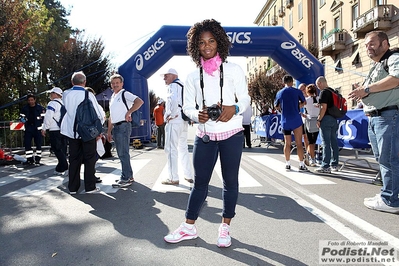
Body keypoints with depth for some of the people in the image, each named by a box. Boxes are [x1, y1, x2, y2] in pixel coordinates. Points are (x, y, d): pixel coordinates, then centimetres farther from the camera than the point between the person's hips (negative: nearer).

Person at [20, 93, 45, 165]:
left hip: (38, 129, -3)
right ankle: (29, 159, 10)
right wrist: (22, 119, -5)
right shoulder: (24, 109, 9)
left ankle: (37, 159, 10)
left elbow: (44, 117, 0)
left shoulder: (40, 108, -2)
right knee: (27, 144, 1)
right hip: (28, 129, 3)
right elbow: (22, 116, 19)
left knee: (38, 144, 0)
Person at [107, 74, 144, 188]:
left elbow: (139, 101, -22)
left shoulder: (125, 94, -6)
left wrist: (129, 112, -18)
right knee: (121, 154, 12)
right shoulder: (112, 97, 20)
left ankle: (126, 179, -2)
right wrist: (109, 131, 18)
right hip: (115, 127, 9)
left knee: (123, 153, -8)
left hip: (123, 126, -9)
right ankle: (129, 176, 21)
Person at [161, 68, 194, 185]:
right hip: (184, 121, 9)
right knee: (183, 148, 15)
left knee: (171, 149, -3)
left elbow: (173, 99, -28)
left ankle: (173, 178, 2)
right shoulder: (183, 86, 20)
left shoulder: (173, 85, -7)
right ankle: (189, 175, 21)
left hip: (174, 121, -9)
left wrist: (172, 115, -17)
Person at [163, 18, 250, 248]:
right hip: (204, 136, 2)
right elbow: (187, 106, 7)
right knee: (200, 182, 9)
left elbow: (245, 99, 0)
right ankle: (189, 227, 22)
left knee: (230, 181, 8)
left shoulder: (233, 69, 0)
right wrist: (197, 115, -15)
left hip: (231, 135, -1)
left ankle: (225, 227, 24)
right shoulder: (193, 76, 7)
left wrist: (234, 109, -22)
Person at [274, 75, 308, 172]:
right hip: (296, 120, -2)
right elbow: (303, 102, 14)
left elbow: (277, 106, 14)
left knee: (287, 143, 10)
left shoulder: (279, 93, 4)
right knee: (299, 143, -1)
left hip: (285, 121, 3)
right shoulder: (297, 91, -1)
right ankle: (301, 165, -1)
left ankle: (287, 164, 15)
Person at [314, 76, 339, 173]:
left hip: (326, 118, -9)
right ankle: (334, 165, 15)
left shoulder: (324, 92, -10)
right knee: (334, 142, 10)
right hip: (334, 119, 9)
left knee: (326, 143, -8)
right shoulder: (334, 91, 17)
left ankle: (325, 166, -7)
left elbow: (324, 107, -17)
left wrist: (319, 119, -13)